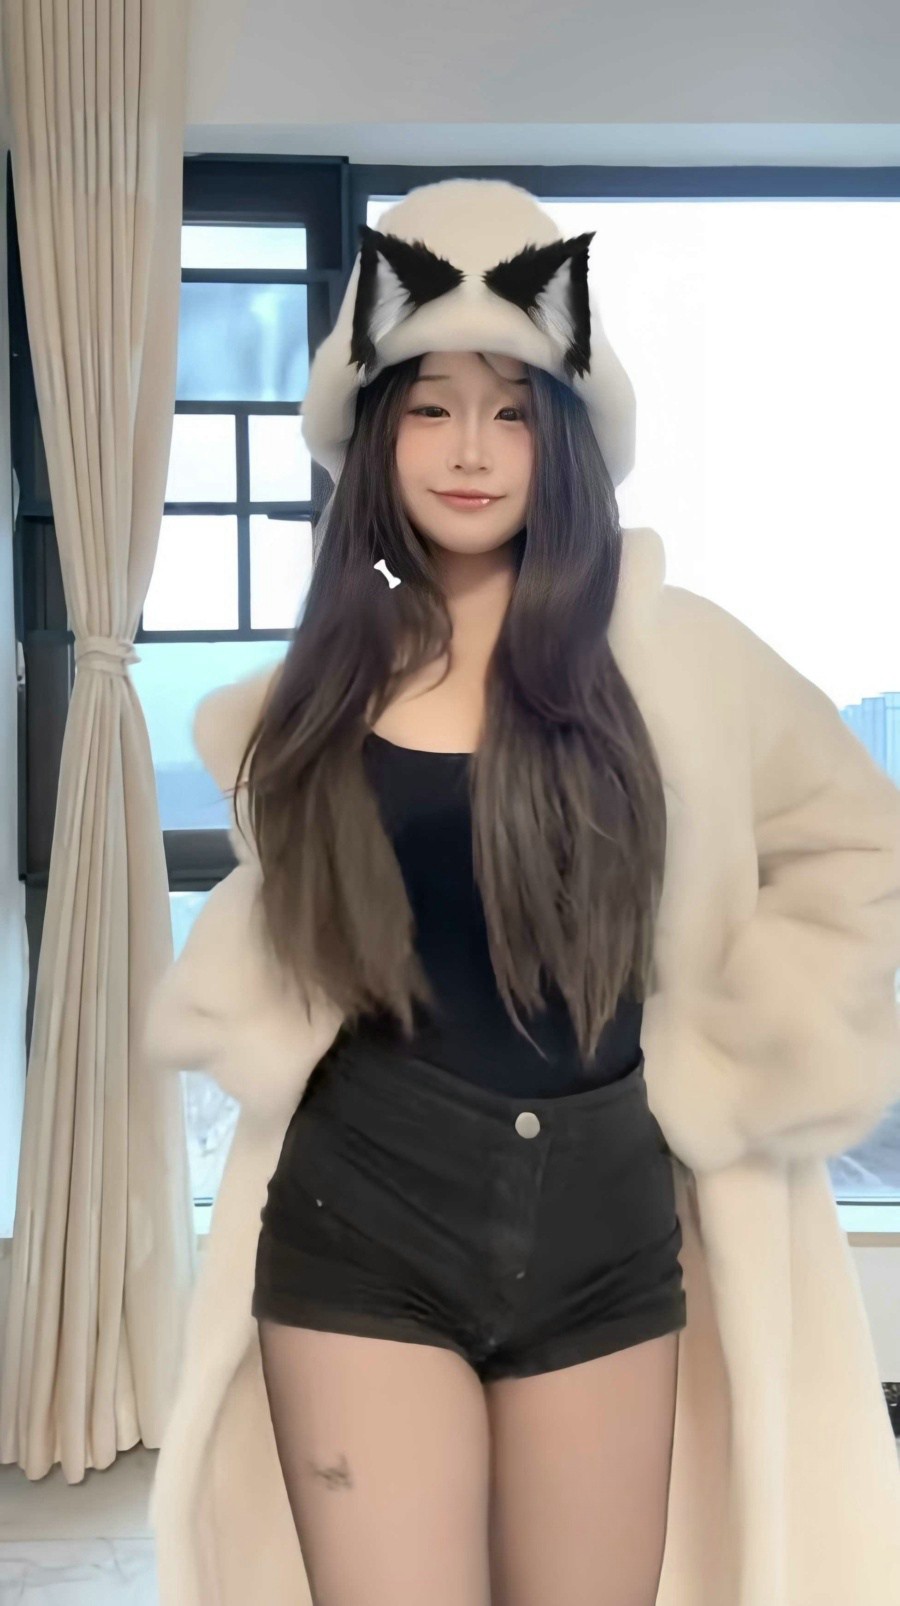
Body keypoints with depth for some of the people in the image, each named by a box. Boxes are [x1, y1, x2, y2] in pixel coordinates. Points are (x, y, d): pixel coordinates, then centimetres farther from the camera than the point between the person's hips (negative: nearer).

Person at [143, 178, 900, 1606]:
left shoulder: (667, 650, -4)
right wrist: (257, 1033, 6)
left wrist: (743, 1063, 0)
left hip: (603, 1223, 0)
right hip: (357, 1218, 1)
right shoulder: (327, 679, 3)